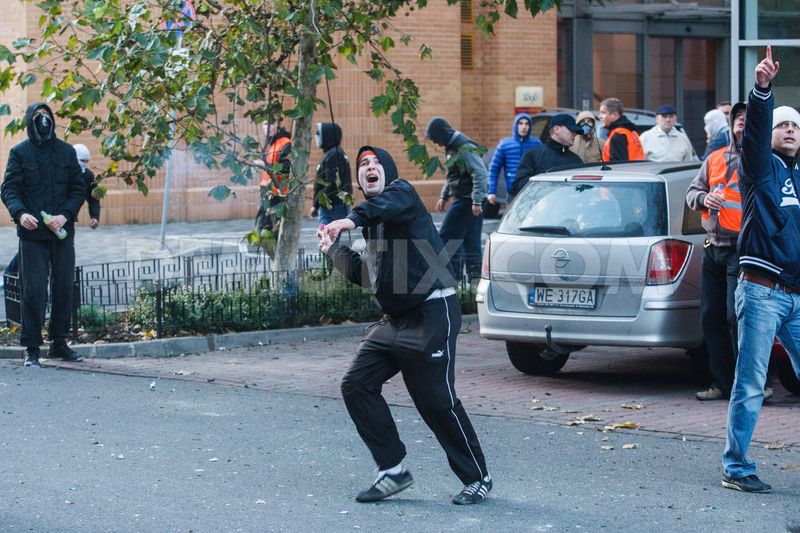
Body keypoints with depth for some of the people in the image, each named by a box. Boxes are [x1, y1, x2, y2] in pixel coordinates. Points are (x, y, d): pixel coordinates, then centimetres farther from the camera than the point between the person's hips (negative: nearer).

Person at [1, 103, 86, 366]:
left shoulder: (66, 151, 9)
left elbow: (79, 189, 8)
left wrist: (65, 215, -9)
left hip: (63, 233, 3)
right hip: (32, 234, -3)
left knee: (64, 289, 6)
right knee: (34, 290, -5)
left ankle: (59, 342, 18)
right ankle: (31, 348, -1)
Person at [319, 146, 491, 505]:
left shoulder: (401, 191, -5)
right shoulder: (372, 221, 20)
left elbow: (390, 203, -32)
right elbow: (364, 275, 24)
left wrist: (353, 219, -50)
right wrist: (334, 249, 21)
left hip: (432, 313, -9)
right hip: (395, 319, 9)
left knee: (437, 400, -7)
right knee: (356, 385, 2)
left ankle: (477, 478, 7)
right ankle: (393, 470, 8)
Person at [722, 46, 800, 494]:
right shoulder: (762, 168, 2)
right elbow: (757, 127, -16)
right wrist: (763, 88, -31)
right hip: (762, 292, -6)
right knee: (751, 384, -5)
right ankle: (736, 468, 1)